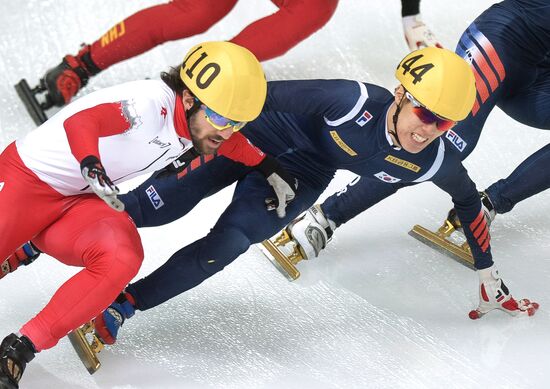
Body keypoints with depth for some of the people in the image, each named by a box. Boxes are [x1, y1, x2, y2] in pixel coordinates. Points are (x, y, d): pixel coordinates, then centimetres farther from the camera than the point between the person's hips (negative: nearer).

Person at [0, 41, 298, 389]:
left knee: (122, 259, -23)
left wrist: (268, 168, 20)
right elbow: (80, 123, -43)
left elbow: (231, 144, 23)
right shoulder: (150, 103, -28)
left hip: (78, 203, 6)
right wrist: (92, 166, -61)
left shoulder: (197, 127, -2)